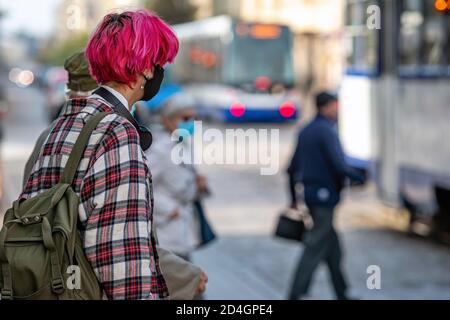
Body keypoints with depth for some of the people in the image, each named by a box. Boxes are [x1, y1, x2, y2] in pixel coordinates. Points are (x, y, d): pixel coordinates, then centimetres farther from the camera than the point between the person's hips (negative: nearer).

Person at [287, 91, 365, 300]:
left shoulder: (305, 131, 12)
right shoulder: (327, 131, -14)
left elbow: (292, 169, 16)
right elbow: (338, 165, -22)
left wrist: (294, 198, 22)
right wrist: (359, 178, -6)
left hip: (310, 194, 9)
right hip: (325, 195, -9)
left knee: (333, 247, 15)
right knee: (315, 248, -5)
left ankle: (342, 294, 22)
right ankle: (296, 294, -5)